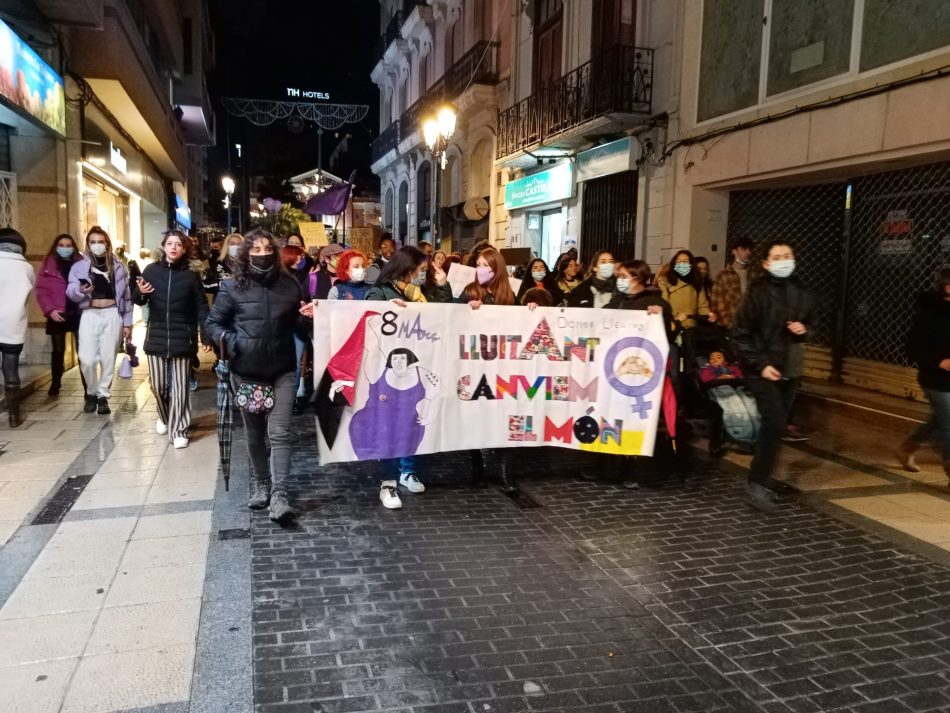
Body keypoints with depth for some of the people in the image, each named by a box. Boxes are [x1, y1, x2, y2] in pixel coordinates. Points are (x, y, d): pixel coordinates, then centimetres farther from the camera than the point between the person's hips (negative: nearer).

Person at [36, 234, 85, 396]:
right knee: (58, 350, 11)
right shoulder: (48, 265, 5)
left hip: (79, 313, -1)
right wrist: (50, 310, -12)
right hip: (57, 315, 1)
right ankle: (55, 384, 21)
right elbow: (41, 291, 0)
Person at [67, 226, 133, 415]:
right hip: (89, 315, -1)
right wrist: (80, 290, -26)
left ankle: (103, 396, 14)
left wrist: (127, 323, 6)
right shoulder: (79, 266, 6)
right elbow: (70, 291, -2)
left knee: (108, 359, 2)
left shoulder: (117, 267, 10)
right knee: (87, 359, -8)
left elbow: (126, 296, 10)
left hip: (112, 315, 1)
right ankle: (91, 393, 14)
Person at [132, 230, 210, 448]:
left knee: (180, 387, 2)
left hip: (182, 339, -2)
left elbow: (201, 307, -2)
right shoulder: (151, 270, 2)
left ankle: (178, 431, 8)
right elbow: (137, 301, 8)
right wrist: (139, 292, -15)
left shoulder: (191, 275, -1)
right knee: (158, 385, 9)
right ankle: (164, 417, 36)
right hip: (156, 337, 2)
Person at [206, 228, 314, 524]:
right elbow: (212, 324, 3)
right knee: (254, 433, 13)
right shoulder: (232, 287, -2)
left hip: (283, 371, 0)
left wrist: (308, 318, -10)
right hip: (246, 372, 0)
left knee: (279, 433, -6)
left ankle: (279, 495, -4)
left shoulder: (289, 285, 4)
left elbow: (299, 328, 13)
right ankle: (261, 484, 30)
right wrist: (231, 342, -16)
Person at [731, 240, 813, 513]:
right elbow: (741, 334, -11)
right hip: (763, 369, -6)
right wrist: (760, 364, -17)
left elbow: (809, 323, 24)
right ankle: (757, 483, -6)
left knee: (776, 425, 8)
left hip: (790, 369, 6)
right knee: (774, 423, -15)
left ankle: (760, 479, 21)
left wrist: (803, 329, 0)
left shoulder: (801, 292, 8)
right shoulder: (758, 292, -10)